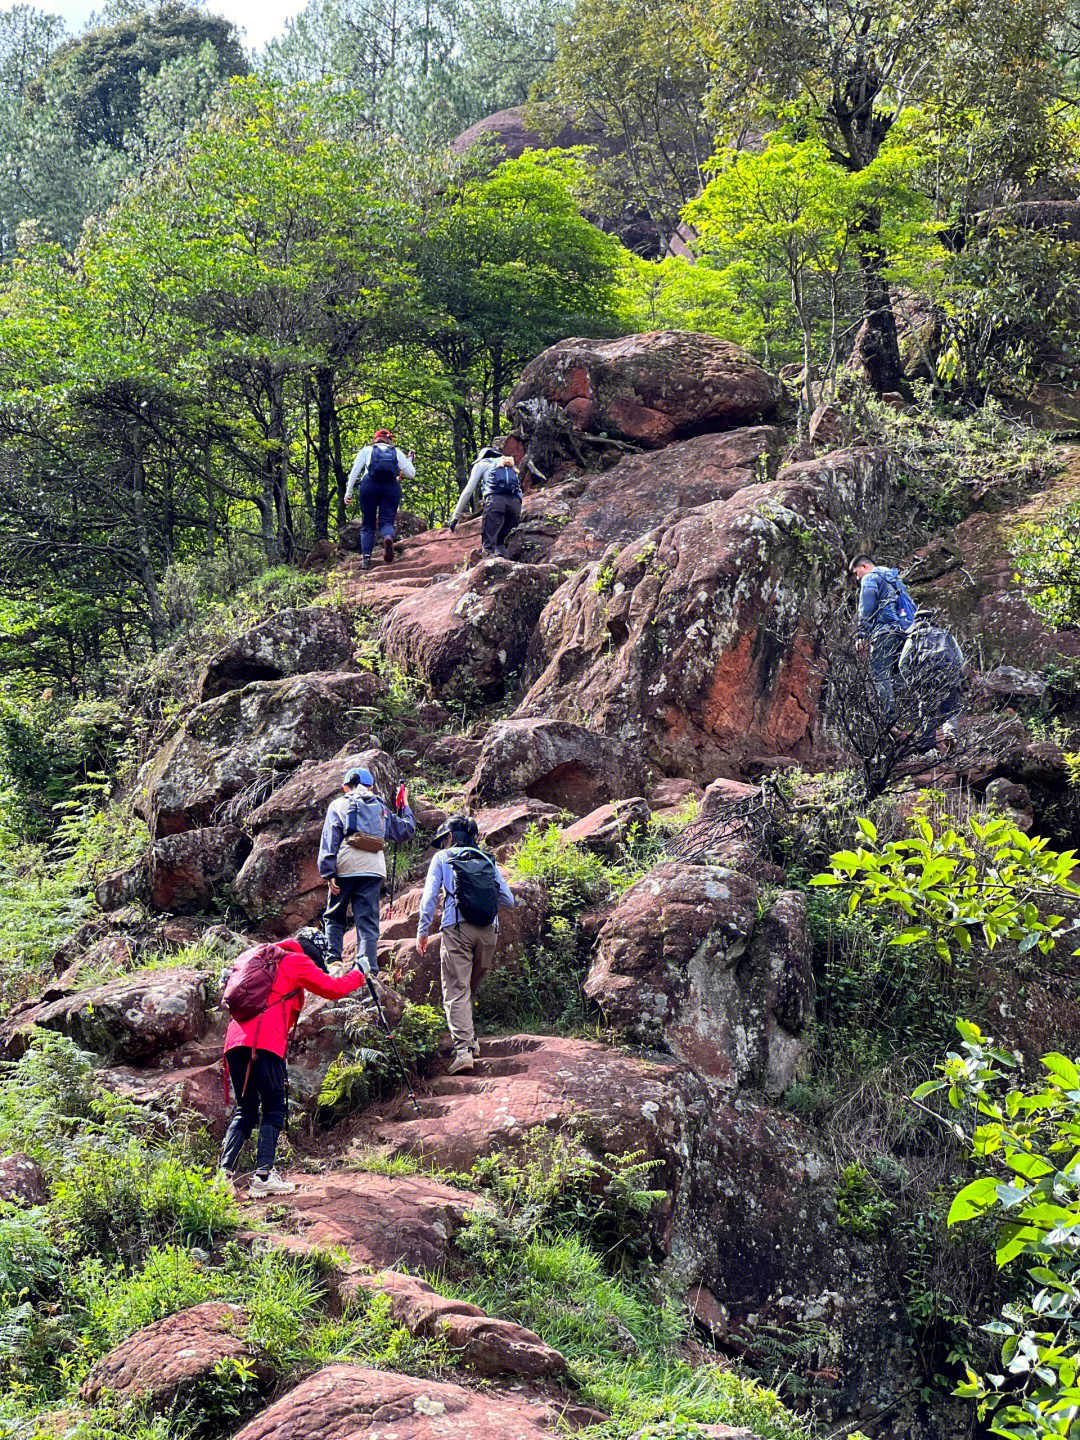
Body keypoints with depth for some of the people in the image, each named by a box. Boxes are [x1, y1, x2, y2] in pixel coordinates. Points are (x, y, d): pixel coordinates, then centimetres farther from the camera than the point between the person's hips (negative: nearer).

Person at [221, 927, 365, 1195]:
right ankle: (263, 1176, -9)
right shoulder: (297, 961, 7)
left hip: (235, 1039, 7)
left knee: (245, 1110, 13)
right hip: (264, 1041, -7)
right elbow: (332, 988, 3)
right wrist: (357, 975, 21)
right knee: (274, 1108, 1)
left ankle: (225, 1172, -2)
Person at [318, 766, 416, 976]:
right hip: (374, 869, 2)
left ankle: (333, 961, 1)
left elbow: (329, 840, 0)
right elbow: (406, 831, 26)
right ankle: (369, 972, -10)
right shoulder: (380, 808, 19)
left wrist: (328, 873, -5)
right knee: (368, 923, 0)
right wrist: (404, 807, 41)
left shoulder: (338, 805, 12)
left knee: (334, 917, 14)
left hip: (346, 867, -2)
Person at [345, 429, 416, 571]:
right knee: (387, 521, 0)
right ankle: (388, 538, -36)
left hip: (369, 485, 0)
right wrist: (409, 461, 38)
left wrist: (348, 492, 8)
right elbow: (411, 474, 18)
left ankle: (366, 557, -6)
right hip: (392, 486, 0)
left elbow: (355, 470, 10)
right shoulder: (397, 452, 25)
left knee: (367, 524, 8)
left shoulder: (367, 450, 24)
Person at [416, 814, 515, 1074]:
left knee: (456, 991, -8)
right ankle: (470, 1038, 19)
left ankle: (463, 1048, -21)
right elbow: (508, 900, 16)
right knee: (471, 987, 20)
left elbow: (429, 895, 2)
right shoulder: (488, 861, 19)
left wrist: (422, 931, 6)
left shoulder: (443, 858, 11)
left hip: (457, 928, -4)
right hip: (488, 931, 4)